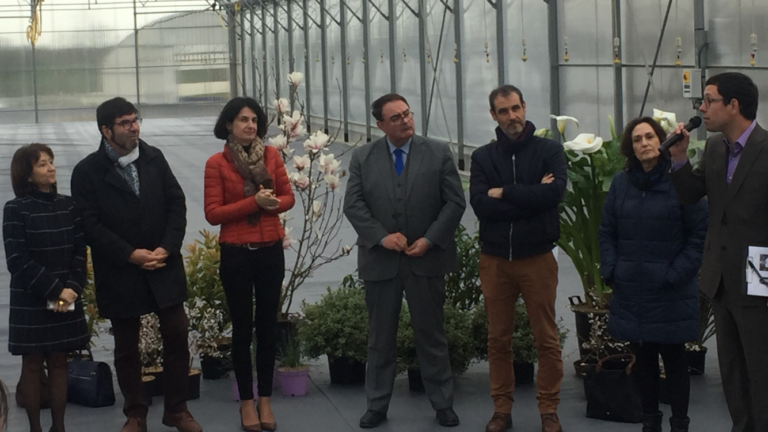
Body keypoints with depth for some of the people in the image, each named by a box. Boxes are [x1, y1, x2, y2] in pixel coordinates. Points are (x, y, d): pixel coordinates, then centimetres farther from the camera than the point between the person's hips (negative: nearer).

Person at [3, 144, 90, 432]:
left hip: (67, 299, 4)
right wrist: (54, 291, -18)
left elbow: (80, 252, 3)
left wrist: (70, 289, -12)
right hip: (30, 302, -4)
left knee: (59, 362, 8)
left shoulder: (68, 205, 3)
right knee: (32, 366, 3)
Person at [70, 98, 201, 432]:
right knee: (126, 347, 8)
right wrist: (131, 254, -16)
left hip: (163, 267, 3)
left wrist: (166, 248, -10)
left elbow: (176, 204, 2)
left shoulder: (154, 159, 3)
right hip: (120, 274, -2)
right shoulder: (88, 172, -7)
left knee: (177, 337, 4)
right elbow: (90, 225, -11)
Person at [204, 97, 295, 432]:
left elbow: (288, 196, 8)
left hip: (270, 252, 3)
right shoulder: (217, 163, -8)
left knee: (267, 325, 9)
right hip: (236, 254, -3)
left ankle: (265, 400, 20)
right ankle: (246, 402, 16)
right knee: (242, 327, 6)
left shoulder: (271, 155, 1)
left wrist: (274, 203, -15)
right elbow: (213, 213, -11)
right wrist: (253, 202, -19)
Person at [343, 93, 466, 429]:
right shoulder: (363, 158, 2)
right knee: (380, 338, 9)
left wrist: (430, 239, -12)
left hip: (426, 259, -1)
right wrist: (381, 237, -14)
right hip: (380, 261, 1)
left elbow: (455, 202, -2)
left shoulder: (438, 153, -1)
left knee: (431, 335, 8)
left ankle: (443, 404, 18)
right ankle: (377, 406, 18)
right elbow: (353, 204, -2)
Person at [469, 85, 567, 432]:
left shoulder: (549, 151, -1)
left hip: (537, 257, -2)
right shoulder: (483, 157, 5)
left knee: (547, 339, 3)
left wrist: (503, 193, -12)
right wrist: (530, 198, -16)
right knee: (498, 338, 9)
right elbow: (479, 204, -10)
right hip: (494, 259, 2)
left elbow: (554, 192, -18)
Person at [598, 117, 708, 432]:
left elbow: (699, 232, -7)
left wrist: (678, 273, -12)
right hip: (631, 291, 4)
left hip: (671, 293, -4)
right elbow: (606, 231, 12)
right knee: (642, 358, 11)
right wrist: (610, 270, 0)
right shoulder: (621, 183, 5)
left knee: (673, 357, 3)